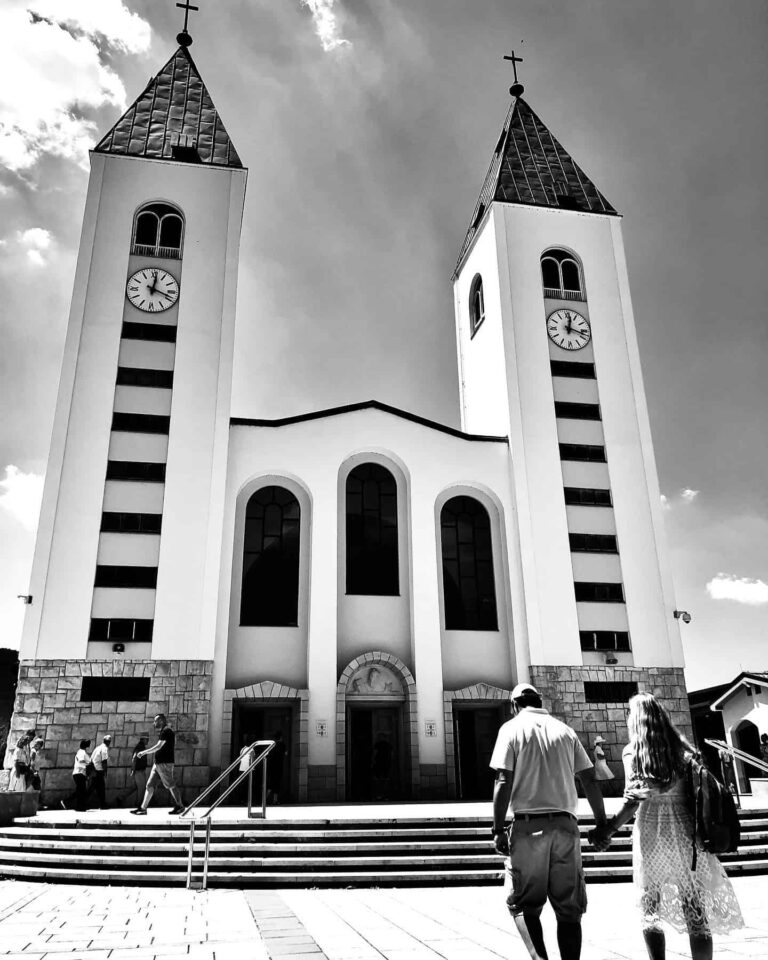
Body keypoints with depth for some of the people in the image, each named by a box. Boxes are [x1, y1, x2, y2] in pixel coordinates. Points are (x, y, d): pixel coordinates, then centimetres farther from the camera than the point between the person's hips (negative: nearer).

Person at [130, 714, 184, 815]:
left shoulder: (167, 731, -13)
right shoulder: (162, 732, 18)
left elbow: (158, 746, -18)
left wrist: (144, 752, -14)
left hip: (165, 763, -10)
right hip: (158, 763, 10)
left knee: (170, 785, -3)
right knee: (150, 785, 6)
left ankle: (179, 806, 8)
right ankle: (143, 808, 7)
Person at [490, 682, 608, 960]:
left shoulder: (512, 728, 0)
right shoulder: (565, 730, 11)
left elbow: (503, 782, -9)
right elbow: (590, 781, 8)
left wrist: (498, 830, -6)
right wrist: (602, 825, 15)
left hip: (529, 825, -3)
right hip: (566, 825, 4)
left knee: (523, 905, 8)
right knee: (569, 909, 12)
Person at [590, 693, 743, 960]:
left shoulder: (633, 751, -7)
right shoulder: (682, 747, 1)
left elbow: (634, 798, -14)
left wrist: (609, 829, -9)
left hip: (651, 831, -2)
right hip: (685, 830, 2)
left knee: (650, 913, 12)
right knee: (696, 913, 10)